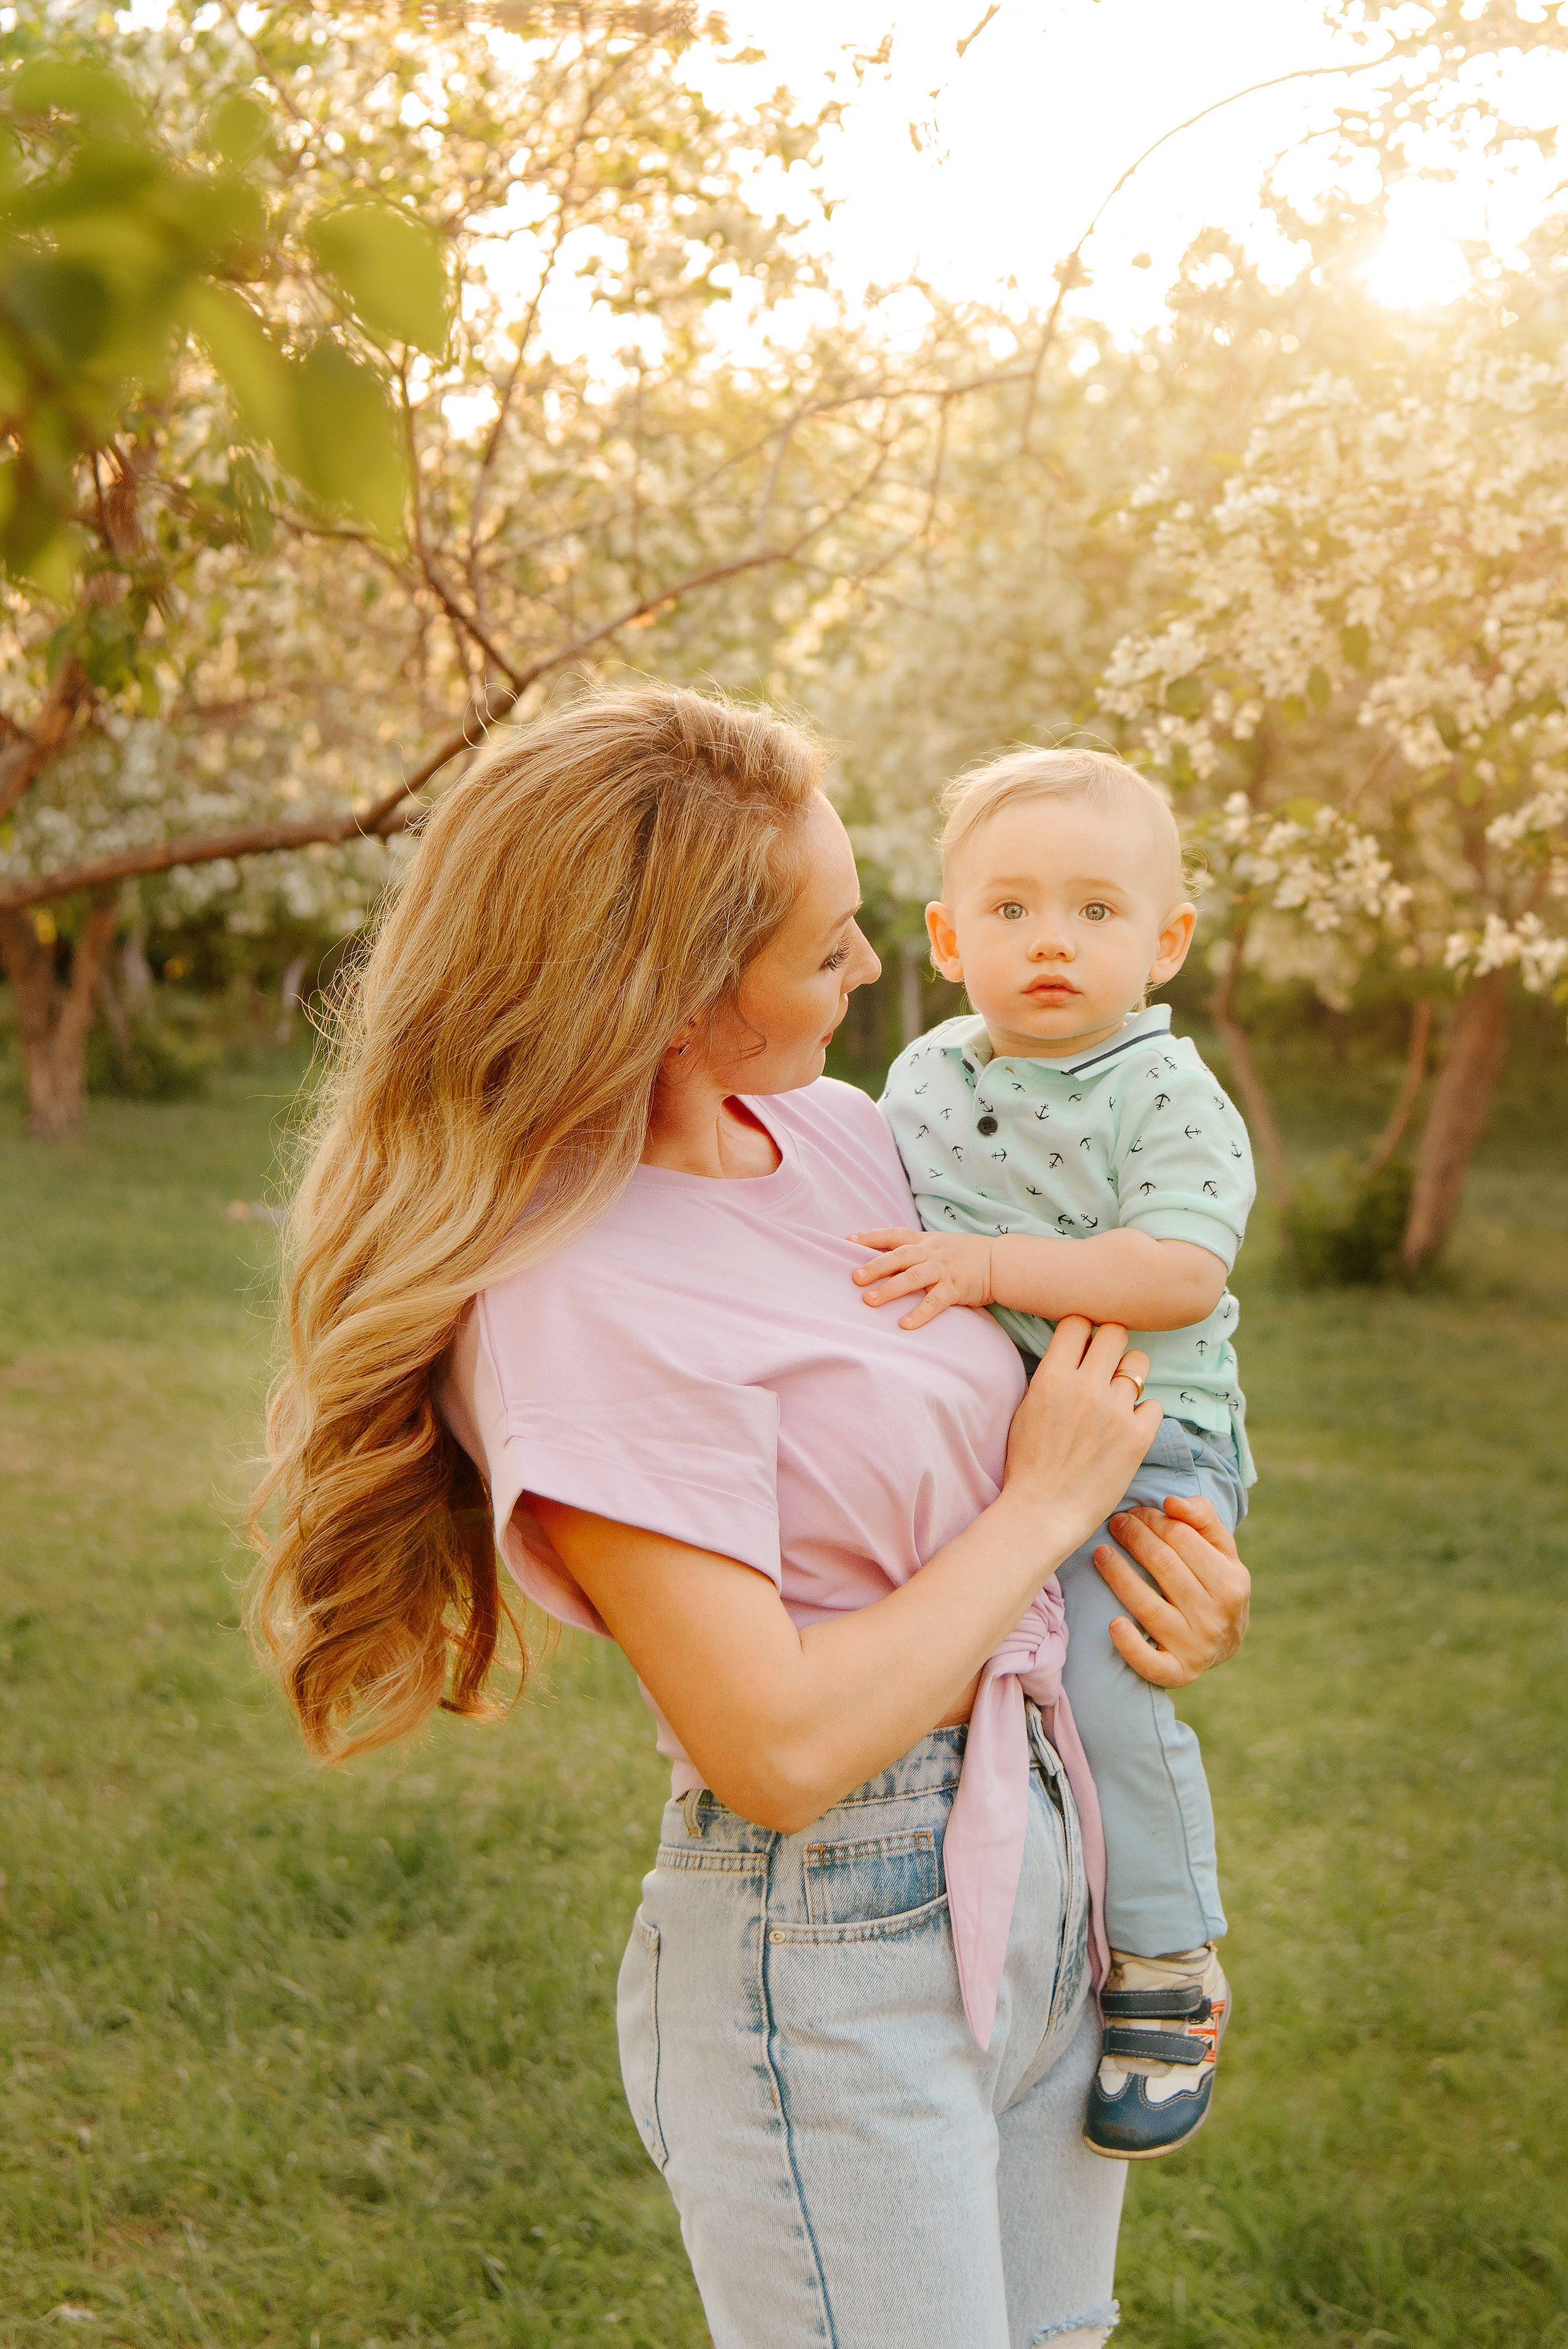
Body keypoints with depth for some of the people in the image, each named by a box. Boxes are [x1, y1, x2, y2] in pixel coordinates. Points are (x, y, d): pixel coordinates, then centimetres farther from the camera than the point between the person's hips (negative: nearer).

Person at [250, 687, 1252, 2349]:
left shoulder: (837, 1131, 2)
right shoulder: (581, 1305, -23)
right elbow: (779, 1748, -25)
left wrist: (1182, 1542, -1)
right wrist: (1043, 1505, -14)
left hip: (1043, 1879, 8)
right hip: (831, 1973, -8)